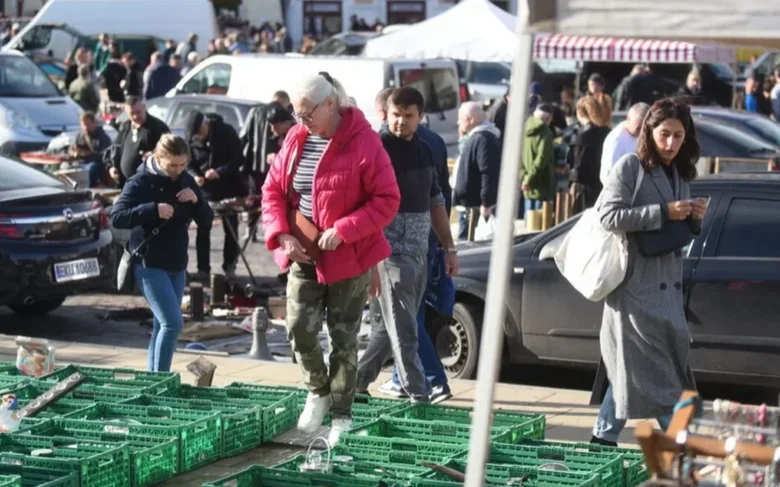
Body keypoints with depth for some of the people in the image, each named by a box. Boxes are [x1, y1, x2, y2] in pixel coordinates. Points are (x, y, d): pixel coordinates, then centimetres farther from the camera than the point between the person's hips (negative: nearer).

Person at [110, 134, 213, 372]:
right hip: (150, 264, -7)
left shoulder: (186, 181, 8)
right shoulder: (141, 182, -11)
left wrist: (196, 201, -11)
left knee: (162, 325, 11)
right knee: (172, 323, -16)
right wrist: (153, 209, -28)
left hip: (177, 265, 7)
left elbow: (206, 218, 10)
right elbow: (117, 217, -19)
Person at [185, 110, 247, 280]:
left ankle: (229, 266, 16)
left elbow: (238, 159, -12)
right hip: (205, 190, 2)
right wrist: (195, 176, -23)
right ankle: (203, 269, 7)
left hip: (228, 188, -2)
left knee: (231, 229, 6)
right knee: (203, 229, 1)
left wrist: (220, 172, -25)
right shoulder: (190, 139, -5)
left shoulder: (226, 132, -12)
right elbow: (188, 164, 0)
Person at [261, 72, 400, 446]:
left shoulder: (363, 142, -14)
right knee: (300, 329, -5)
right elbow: (273, 190, 9)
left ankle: (342, 415, 16)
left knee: (344, 339, 4)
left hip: (348, 258, -4)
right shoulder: (295, 139, 3)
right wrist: (282, 234, -6)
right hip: (302, 257, 4)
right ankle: (318, 391, 22)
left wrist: (343, 231, -22)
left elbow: (387, 200, -14)